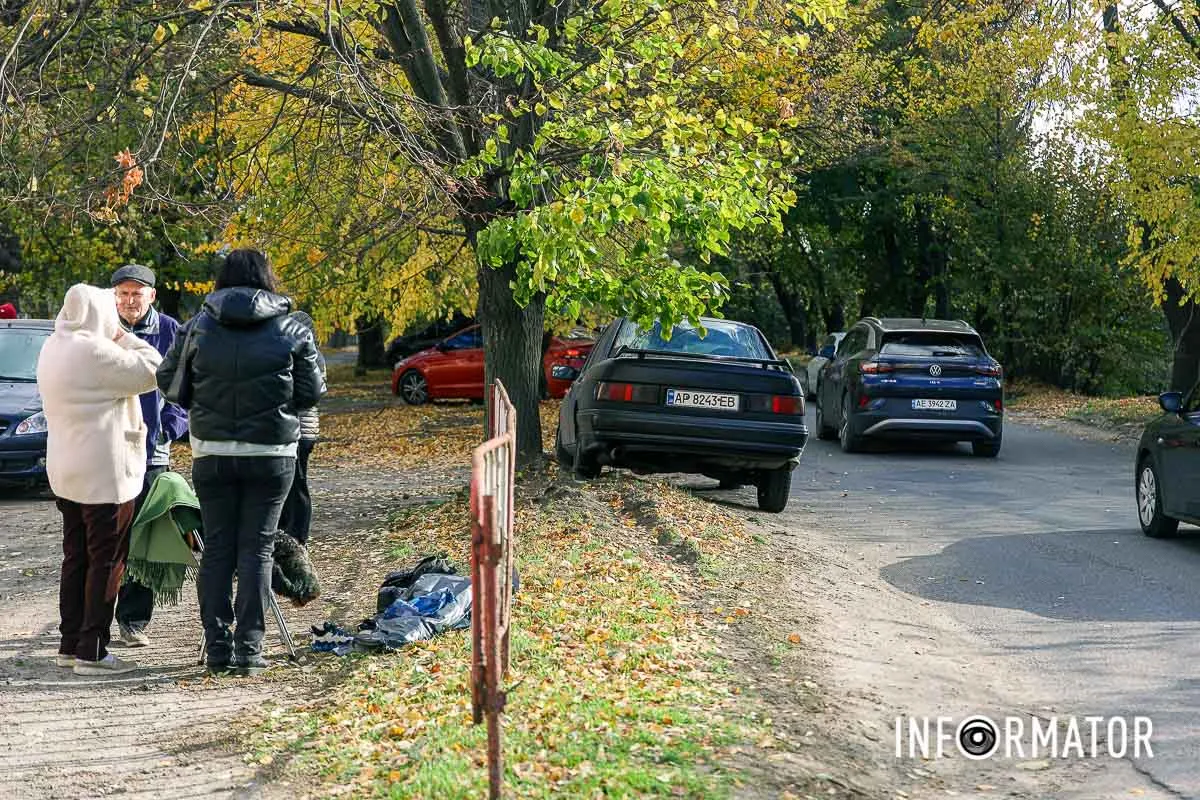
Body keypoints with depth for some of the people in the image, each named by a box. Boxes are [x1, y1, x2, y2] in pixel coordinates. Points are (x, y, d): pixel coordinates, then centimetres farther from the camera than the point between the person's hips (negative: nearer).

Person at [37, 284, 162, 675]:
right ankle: (91, 651, -1)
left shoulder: (52, 349, 10)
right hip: (104, 472, -9)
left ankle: (69, 645, 20)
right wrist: (124, 338, -5)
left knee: (76, 558, 15)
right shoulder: (95, 352, -20)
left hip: (66, 472, 9)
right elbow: (152, 371, -16)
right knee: (106, 561, -2)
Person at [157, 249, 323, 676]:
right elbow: (310, 393, 0)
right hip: (271, 454, -1)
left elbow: (170, 384, 4)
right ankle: (249, 648, 1)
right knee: (257, 548, 4)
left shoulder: (199, 326, -1)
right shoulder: (291, 330, -3)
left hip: (212, 453, 1)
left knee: (217, 548, 8)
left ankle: (217, 647, 8)